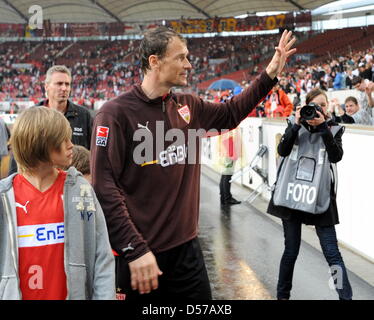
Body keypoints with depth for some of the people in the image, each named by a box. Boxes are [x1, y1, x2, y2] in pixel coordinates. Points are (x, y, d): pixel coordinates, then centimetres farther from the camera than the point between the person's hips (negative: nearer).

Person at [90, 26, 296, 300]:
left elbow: (229, 114, 24)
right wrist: (134, 250, -21)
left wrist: (270, 75, 17)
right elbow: (104, 188, -18)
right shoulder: (116, 113, -13)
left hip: (186, 248, 6)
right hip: (138, 254, -6)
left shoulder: (188, 107, 6)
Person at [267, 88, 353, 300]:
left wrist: (323, 127, -18)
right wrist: (296, 125, -16)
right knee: (291, 251, 10)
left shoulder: (334, 129, 4)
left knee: (332, 253, -3)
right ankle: (282, 295, 27)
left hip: (320, 199, -1)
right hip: (291, 195, 1)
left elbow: (336, 156, -13)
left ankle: (347, 297, 3)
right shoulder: (295, 124, 5)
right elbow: (282, 150, -8)